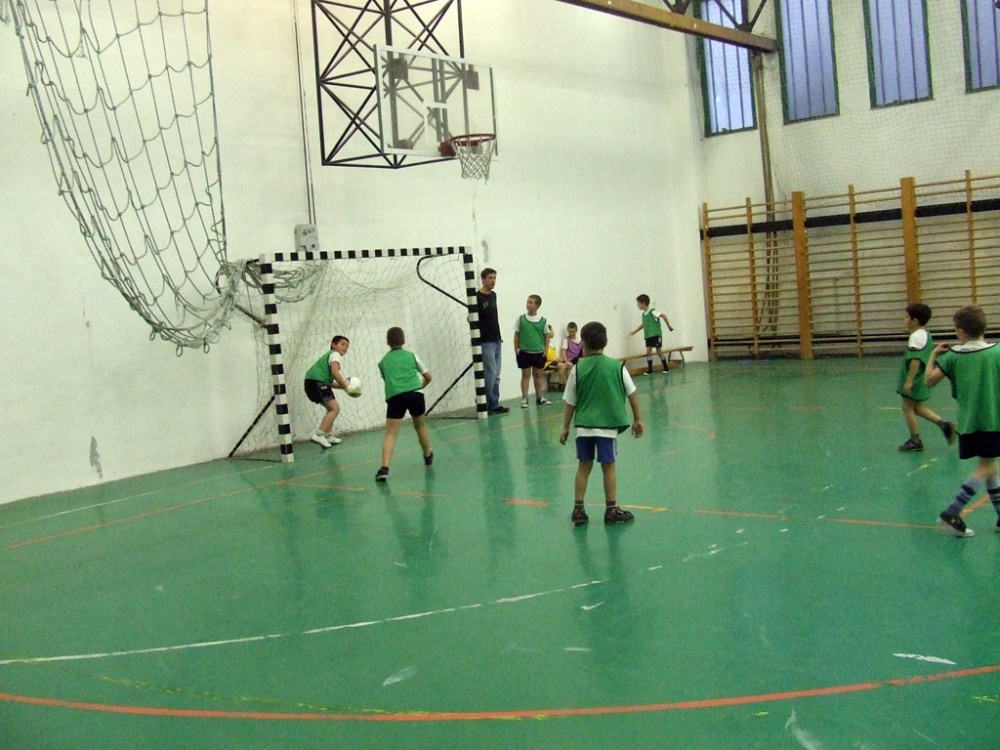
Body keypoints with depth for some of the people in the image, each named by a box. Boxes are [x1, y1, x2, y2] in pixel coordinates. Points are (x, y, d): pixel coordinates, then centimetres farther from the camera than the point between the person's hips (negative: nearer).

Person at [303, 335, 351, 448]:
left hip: (316, 383, 10)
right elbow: (334, 372, -19)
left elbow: (329, 382, 27)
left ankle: (328, 436, 26)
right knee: (335, 408, -11)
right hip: (316, 382, -10)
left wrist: (342, 386, 13)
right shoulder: (335, 354, 0)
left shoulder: (330, 355, 29)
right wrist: (345, 386, -10)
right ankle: (318, 435, -17)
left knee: (332, 408, 22)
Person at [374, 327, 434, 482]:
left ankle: (384, 468, -21)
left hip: (395, 396, -1)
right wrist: (421, 385, 43)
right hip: (414, 393, 1)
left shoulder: (383, 361, 17)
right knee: (420, 425, 25)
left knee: (390, 434, -6)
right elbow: (428, 376, 24)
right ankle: (428, 456, 42)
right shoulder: (411, 356, 17)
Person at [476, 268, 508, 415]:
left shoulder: (493, 295, 12)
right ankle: (492, 405, -1)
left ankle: (494, 404, 14)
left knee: (496, 375, 9)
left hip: (497, 341, 8)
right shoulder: (477, 297, -12)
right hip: (485, 342, -8)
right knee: (490, 374, -7)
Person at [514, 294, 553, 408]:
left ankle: (539, 398, 20)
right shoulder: (521, 319, -2)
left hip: (539, 353, 1)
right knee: (525, 375, 2)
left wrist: (545, 350, 1)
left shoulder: (543, 321, -1)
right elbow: (516, 335, 3)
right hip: (524, 352, -1)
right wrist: (516, 349, -1)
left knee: (538, 375, 12)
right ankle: (524, 399, 6)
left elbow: (547, 336, 6)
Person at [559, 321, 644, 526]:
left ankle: (578, 509, 13)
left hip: (584, 426, 1)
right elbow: (632, 394, 1)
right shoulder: (616, 366, -2)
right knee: (608, 467, 8)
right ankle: (611, 510, 13)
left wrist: (565, 427, 10)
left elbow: (570, 403, 1)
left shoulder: (578, 368, -2)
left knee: (584, 466, 10)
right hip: (608, 425, -1)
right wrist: (638, 419, 11)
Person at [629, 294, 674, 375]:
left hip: (656, 335, -7)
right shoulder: (643, 314, 8)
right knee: (648, 352, -1)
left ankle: (666, 368, 15)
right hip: (648, 336, 7)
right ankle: (649, 370, 4)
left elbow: (663, 315, -19)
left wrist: (669, 326, -15)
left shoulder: (652, 312, -16)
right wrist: (635, 332, 29)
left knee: (659, 352, 1)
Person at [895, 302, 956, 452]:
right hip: (922, 379, 10)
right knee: (918, 407, 18)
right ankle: (944, 424, 9)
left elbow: (915, 360, -26)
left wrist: (909, 381, -25)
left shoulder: (916, 336, -20)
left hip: (914, 379, -10)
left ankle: (915, 441, 9)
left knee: (908, 408, 2)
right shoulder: (926, 334, 11)